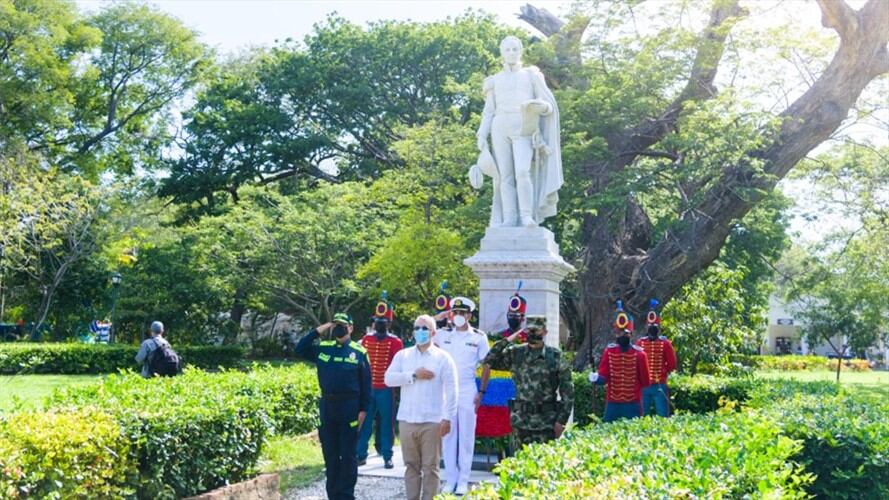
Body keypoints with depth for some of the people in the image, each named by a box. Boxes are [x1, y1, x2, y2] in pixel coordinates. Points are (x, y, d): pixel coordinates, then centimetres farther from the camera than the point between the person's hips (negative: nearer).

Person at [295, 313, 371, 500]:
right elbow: (300, 350, 6)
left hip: (349, 406, -4)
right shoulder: (322, 348, 9)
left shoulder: (359, 352, -1)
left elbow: (366, 383, -1)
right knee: (330, 454, 9)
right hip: (326, 405, 4)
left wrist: (363, 409, -6)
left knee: (348, 454, 2)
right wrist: (316, 331, -2)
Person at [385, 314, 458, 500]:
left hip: (432, 421, -3)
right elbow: (389, 378, -4)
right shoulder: (402, 355, 9)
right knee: (411, 465, 10)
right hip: (407, 420, 3)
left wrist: (447, 418, -10)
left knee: (431, 467, 1)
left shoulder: (443, 358, 1)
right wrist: (414, 375, -12)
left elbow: (451, 391, -3)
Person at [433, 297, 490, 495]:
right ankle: (450, 479, 13)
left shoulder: (479, 337, -1)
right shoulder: (443, 334, 4)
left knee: (466, 436, 2)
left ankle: (463, 480, 9)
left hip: (468, 391, -2)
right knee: (448, 436, 5)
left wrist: (482, 392, -4)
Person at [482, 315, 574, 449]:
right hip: (521, 421, 2)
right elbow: (489, 361, -1)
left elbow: (567, 391, -1)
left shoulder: (556, 356, -1)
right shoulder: (515, 353, 5)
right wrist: (507, 341, -5)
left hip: (546, 423, -2)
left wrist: (561, 420, -7)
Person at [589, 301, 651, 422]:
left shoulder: (639, 353, -6)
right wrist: (596, 378, -24)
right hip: (613, 404, 2)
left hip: (633, 405, -2)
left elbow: (645, 381, 1)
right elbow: (604, 377, -5)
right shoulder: (609, 351, 0)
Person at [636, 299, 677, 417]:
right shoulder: (640, 343, 3)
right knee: (642, 417, 7)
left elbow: (672, 364, -1)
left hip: (660, 386, -1)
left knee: (663, 416, 1)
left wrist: (662, 374, -3)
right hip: (643, 386, 2)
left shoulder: (665, 343, -1)